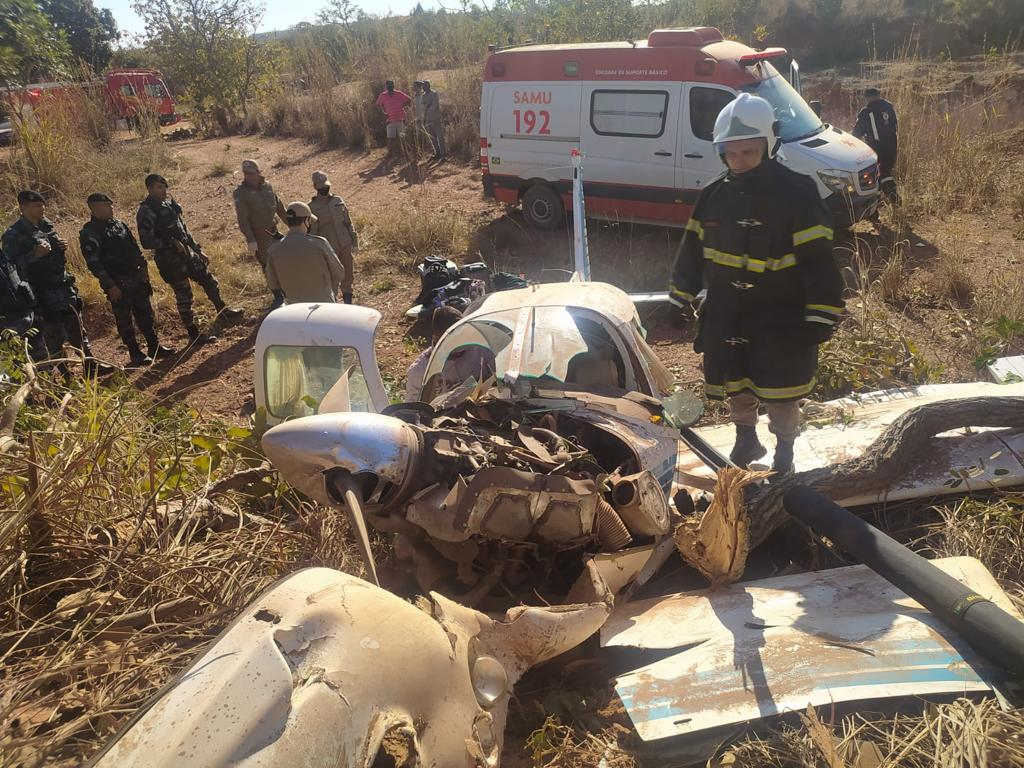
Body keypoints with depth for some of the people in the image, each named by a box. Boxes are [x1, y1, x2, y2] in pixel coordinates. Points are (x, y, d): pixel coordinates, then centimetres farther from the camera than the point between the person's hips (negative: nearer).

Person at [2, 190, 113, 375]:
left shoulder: (47, 225, 9)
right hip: (43, 294, -7)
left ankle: (91, 365, 23)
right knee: (53, 335, 1)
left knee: (76, 329, 14)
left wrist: (63, 246, 1)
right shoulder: (13, 235, -12)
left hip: (64, 287, 7)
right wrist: (35, 254, -26)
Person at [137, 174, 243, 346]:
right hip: (170, 260, -8)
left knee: (209, 280, 17)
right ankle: (194, 335, 9)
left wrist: (199, 251, 18)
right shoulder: (146, 212, -14)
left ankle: (222, 310, 40)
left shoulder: (169, 203, 9)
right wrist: (171, 243, -23)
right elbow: (146, 241, -20)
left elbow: (184, 229, 17)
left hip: (187, 253, 8)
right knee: (184, 296, 0)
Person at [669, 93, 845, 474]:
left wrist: (820, 318, -16)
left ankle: (784, 452, 30)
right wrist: (679, 301, 11)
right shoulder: (714, 195, 1)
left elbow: (818, 260, -14)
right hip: (725, 317, 5)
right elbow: (691, 251, 10)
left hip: (780, 321, -4)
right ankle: (746, 441, 40)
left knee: (780, 394, 6)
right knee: (735, 387, 16)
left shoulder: (796, 193, -14)